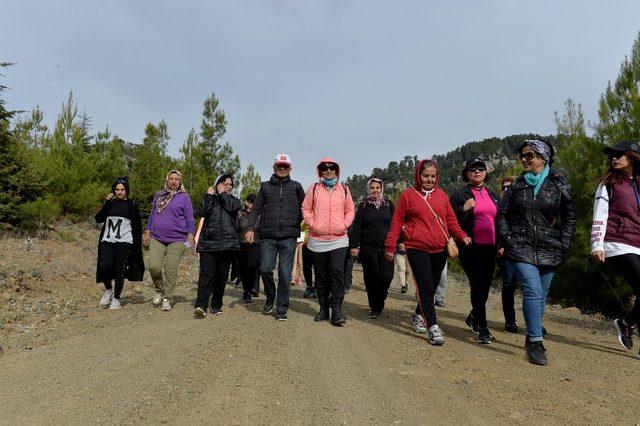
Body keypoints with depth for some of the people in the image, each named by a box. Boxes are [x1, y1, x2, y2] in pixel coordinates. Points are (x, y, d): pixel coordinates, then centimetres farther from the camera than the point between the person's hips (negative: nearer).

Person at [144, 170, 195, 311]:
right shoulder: (159, 195, 15)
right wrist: (147, 232, 13)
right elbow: (152, 214, 20)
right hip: (157, 238, 3)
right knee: (154, 266, -11)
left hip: (177, 239, -3)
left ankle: (167, 299, 10)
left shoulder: (184, 196, 4)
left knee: (171, 269, -4)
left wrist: (191, 234, -11)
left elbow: (190, 218, 1)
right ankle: (159, 290, 15)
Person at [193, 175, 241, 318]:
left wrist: (222, 193, 5)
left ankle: (216, 305, 14)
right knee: (206, 273, -13)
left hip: (227, 243, 2)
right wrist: (208, 195, -2)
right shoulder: (210, 199, 16)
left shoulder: (234, 200, 19)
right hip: (208, 242, -1)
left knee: (222, 275, 4)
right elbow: (201, 212, -4)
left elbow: (231, 207, -7)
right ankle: (200, 306, -19)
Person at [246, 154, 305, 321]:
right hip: (268, 236, 1)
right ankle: (270, 299, 23)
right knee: (265, 269, -3)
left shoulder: (296, 187, 11)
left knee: (285, 273, -2)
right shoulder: (265, 186, 14)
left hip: (289, 237, -1)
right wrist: (250, 228, -2)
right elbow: (255, 209, 10)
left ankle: (282, 308, 10)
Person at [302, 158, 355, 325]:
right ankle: (323, 308, 20)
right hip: (318, 239, 1)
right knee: (321, 275, 9)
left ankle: (336, 309, -4)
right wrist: (312, 224, -5)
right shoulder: (314, 188, 7)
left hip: (339, 238, -1)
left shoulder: (343, 188, 9)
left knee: (337, 272, -12)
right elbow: (306, 208, 8)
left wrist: (345, 225, -4)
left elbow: (350, 210, 12)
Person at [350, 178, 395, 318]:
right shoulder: (363, 205, 6)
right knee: (371, 278, 1)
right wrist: (354, 245, -5)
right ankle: (374, 307, 16)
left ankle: (378, 305, 13)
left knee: (386, 276, -8)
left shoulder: (388, 204, 10)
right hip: (368, 248, -1)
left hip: (386, 247, 1)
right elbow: (357, 226, 2)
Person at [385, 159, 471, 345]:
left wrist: (462, 236, -1)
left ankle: (418, 316, 33)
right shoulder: (408, 195, 1)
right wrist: (391, 246, -2)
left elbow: (450, 219, 15)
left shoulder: (441, 195, 12)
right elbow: (397, 222, 1)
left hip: (439, 249, 5)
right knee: (425, 287, -10)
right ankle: (433, 327, -6)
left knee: (432, 287, 13)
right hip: (417, 249, -4)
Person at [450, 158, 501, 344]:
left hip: (490, 247, 6)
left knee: (485, 286, 12)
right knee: (478, 285, -6)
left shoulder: (493, 195, 16)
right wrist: (464, 210, -21)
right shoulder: (460, 195, 0)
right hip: (471, 248, -5)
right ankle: (483, 329, 2)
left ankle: (474, 317, 35)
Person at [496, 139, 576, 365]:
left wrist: (564, 245, -1)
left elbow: (570, 216, 6)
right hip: (522, 248, -1)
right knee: (533, 292, -15)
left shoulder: (558, 183, 3)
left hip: (549, 250, 1)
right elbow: (501, 215, 9)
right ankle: (536, 343, -9)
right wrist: (507, 240, -1)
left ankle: (532, 338, 27)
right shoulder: (518, 185, 6)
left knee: (541, 296, 10)